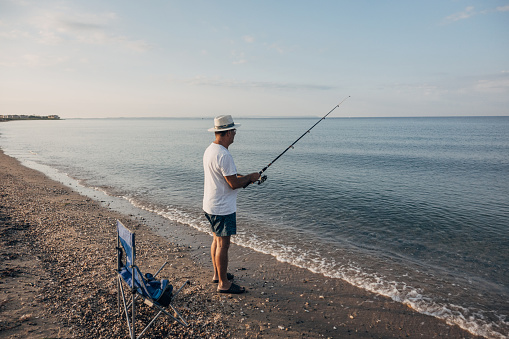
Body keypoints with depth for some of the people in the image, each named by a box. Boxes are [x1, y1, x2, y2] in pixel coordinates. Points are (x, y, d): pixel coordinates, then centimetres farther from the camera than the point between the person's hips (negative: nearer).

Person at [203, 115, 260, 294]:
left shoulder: (209, 149, 8)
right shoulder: (224, 155, -24)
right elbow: (233, 184, -23)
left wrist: (240, 177, 11)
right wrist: (251, 177, -7)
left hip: (210, 205, 10)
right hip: (222, 208, -10)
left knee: (217, 240, 21)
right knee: (223, 244, 1)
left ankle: (218, 274, 36)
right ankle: (223, 283, 14)